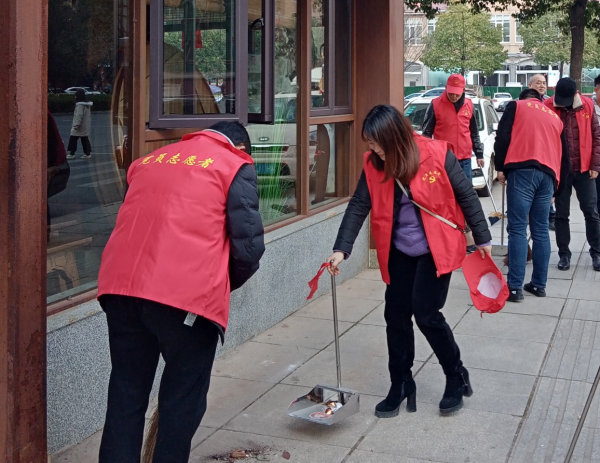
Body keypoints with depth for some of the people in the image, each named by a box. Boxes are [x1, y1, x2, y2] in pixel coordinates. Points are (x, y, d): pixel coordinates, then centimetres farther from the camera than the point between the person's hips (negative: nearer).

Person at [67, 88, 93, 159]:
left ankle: (71, 153, 0)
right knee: (85, 140, 11)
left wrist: (77, 124, -21)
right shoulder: (87, 104, 10)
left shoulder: (80, 104, -18)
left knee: (73, 139, -1)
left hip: (80, 126, -9)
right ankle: (87, 153, 10)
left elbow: (79, 115, -23)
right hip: (85, 127, 9)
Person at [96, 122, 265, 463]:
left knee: (125, 396, 15)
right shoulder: (237, 166, 9)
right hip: (187, 294, -5)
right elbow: (248, 245, 1)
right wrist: (223, 284, 19)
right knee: (182, 402, 11)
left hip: (121, 287, 5)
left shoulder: (150, 161, 25)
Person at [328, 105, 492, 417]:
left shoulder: (437, 154, -18)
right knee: (396, 316, 5)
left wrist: (482, 238, -1)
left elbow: (466, 196, -8)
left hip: (435, 248, -4)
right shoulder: (373, 164, -7)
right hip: (398, 251, 5)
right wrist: (341, 250, -15)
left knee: (426, 313, -9)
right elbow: (358, 207, -6)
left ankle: (457, 377, 15)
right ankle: (400, 385, 22)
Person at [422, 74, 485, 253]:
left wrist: (479, 154, 14)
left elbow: (474, 132, 16)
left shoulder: (468, 105, 7)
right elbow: (426, 133, -2)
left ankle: (468, 239, 14)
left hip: (464, 160, 3)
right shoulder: (436, 105, -4)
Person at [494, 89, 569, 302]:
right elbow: (564, 155, 27)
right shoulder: (555, 117, 28)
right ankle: (539, 284, 15)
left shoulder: (516, 106, 16)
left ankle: (515, 287, -9)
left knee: (517, 229, -6)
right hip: (548, 175, 4)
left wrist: (500, 167, 5)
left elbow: (502, 137, 1)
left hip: (522, 171, -4)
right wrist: (556, 185, 33)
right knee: (541, 230, 12)